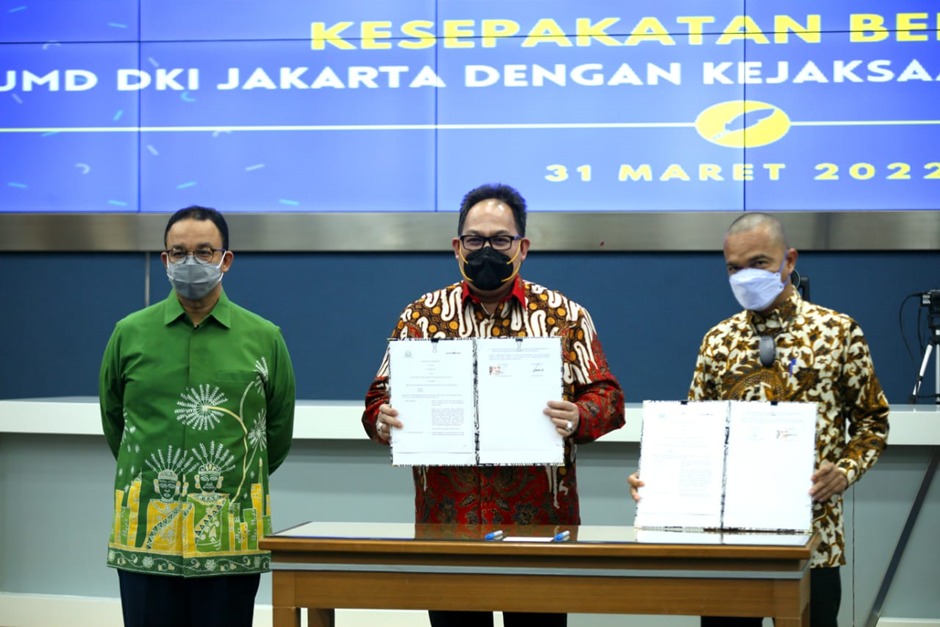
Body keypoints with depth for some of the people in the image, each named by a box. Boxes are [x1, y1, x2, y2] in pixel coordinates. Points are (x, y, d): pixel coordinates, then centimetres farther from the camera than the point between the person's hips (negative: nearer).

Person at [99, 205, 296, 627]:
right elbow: (113, 420, 16)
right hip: (146, 532, 0)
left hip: (231, 539, 0)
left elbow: (279, 431, 14)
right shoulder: (130, 334, 5)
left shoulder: (264, 339, 5)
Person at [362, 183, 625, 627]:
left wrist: (576, 419, -19)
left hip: (541, 521, -1)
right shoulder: (422, 316, 9)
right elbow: (380, 396, 10)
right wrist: (382, 421, -13)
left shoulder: (564, 316, 5)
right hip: (446, 518, 1)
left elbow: (607, 397, 2)